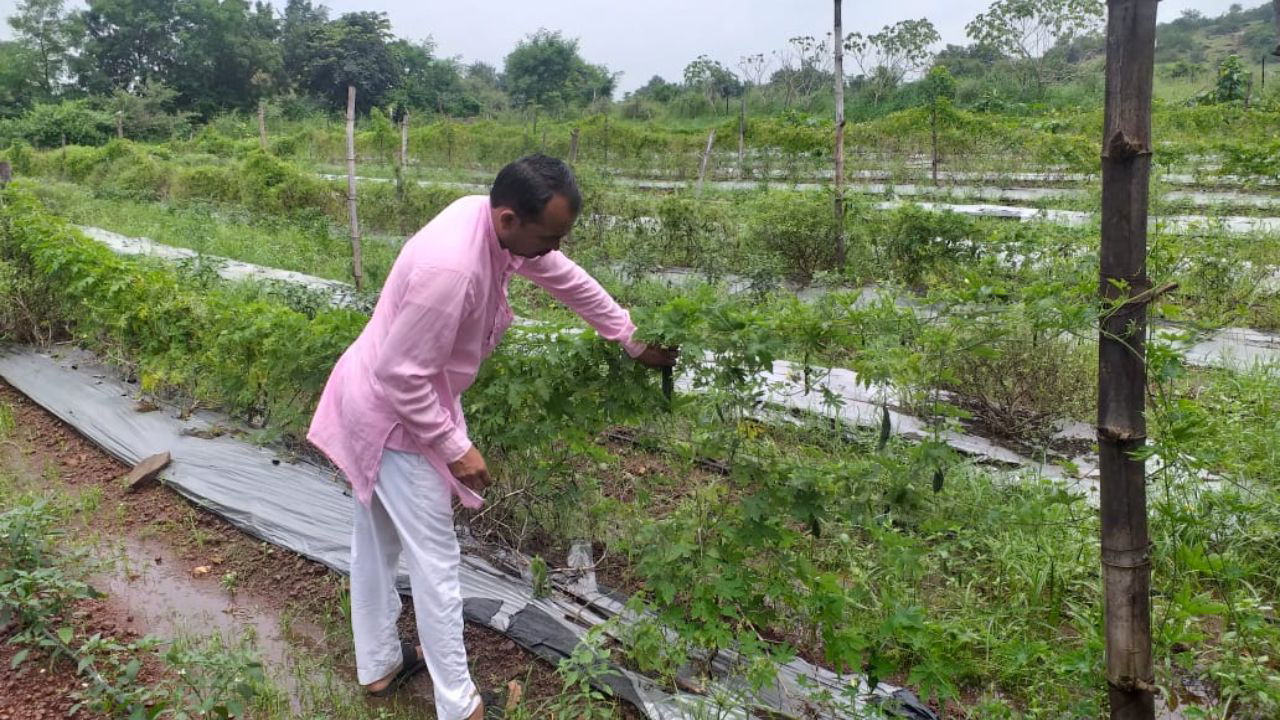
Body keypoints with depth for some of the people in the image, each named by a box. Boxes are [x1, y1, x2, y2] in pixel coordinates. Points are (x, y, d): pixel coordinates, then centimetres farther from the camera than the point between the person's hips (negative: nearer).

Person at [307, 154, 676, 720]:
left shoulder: (503, 225, -7)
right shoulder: (451, 268, -35)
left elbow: (568, 280, 8)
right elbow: (403, 376, -29)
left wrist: (633, 342, 15)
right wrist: (454, 448, -18)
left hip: (375, 400, 10)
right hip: (392, 413, -9)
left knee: (377, 541, 22)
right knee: (434, 558, 3)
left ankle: (378, 665, 42)